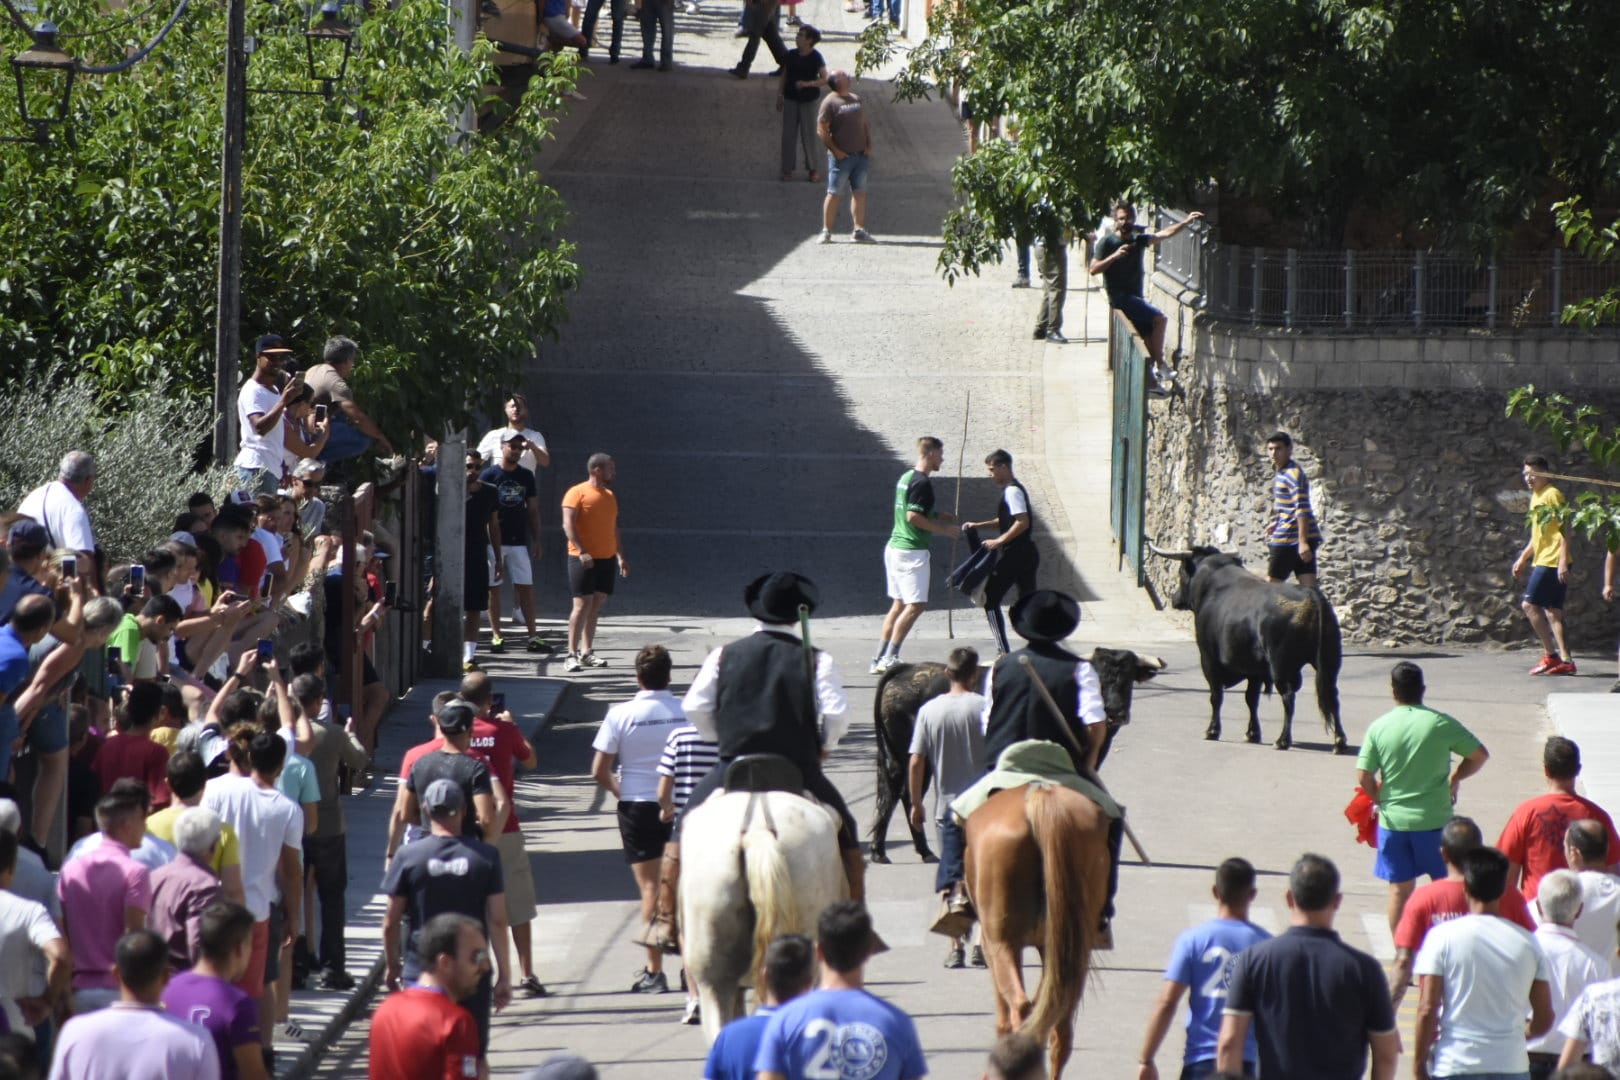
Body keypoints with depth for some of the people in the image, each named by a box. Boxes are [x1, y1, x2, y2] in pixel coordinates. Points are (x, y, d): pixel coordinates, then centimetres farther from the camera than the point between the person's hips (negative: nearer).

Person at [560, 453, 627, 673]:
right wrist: (582, 552, -24)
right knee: (582, 604, -11)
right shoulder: (577, 493, -7)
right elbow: (568, 524, -15)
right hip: (583, 559, -7)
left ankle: (586, 652, 12)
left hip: (606, 558, 7)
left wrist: (621, 556, 20)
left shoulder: (609, 496, 17)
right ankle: (572, 655, -9)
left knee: (596, 605, 7)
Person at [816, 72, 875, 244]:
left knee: (859, 192, 5)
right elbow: (821, 130, -11)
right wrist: (835, 151, -15)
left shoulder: (856, 99, 14)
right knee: (834, 193, -3)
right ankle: (826, 231, 2)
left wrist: (869, 145, 7)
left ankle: (859, 230, 9)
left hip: (861, 154, 6)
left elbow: (865, 124, 21)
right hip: (841, 156, -6)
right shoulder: (830, 102, -7)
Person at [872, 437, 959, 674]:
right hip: (912, 551, -10)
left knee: (898, 604, 13)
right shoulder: (922, 483, -16)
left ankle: (880, 659, 12)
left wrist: (937, 515, 20)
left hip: (895, 547, 10)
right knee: (915, 605, -6)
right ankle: (889, 659, -9)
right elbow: (913, 517, -22)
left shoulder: (906, 477, 14)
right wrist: (943, 529, -14)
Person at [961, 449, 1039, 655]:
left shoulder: (1012, 491, -14)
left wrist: (999, 541, -19)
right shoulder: (1015, 489, 17)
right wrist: (978, 525, 17)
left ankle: (1003, 652, -5)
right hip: (1028, 553, 10)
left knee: (990, 600, -2)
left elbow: (1023, 522, -23)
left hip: (1015, 554, -10)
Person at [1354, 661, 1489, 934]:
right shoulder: (1441, 724, -8)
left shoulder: (1379, 727, -5)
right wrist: (1454, 779, 13)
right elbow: (1480, 755, -2)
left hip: (1393, 820, 2)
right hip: (1435, 818, -1)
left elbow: (1363, 776, -6)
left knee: (1400, 890, 10)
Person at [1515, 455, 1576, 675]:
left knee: (1529, 604, -11)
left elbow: (1564, 530, -16)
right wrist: (1523, 558, 24)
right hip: (1542, 561, 10)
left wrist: (1563, 562, -22)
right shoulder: (1536, 497, 18)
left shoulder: (1552, 495, -10)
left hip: (1552, 562, -10)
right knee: (1552, 610, 7)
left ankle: (1550, 655, -9)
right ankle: (1565, 660, 5)